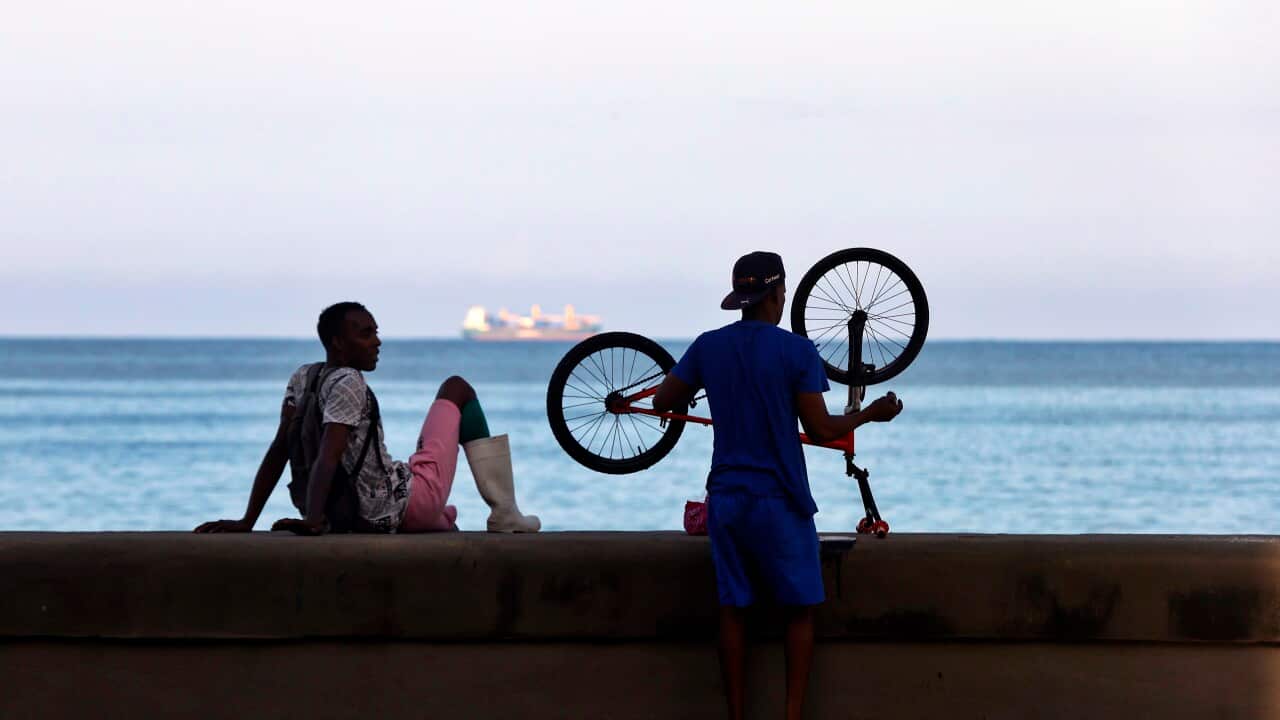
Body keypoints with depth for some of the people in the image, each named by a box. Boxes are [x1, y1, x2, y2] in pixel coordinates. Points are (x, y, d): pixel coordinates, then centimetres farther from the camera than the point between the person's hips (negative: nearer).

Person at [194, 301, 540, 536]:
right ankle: (504, 514, 5)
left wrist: (248, 521, -3)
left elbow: (279, 451, 0)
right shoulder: (348, 384, -19)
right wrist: (313, 519, -41)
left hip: (371, 520, 8)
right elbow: (327, 458, -31)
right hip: (409, 504, -8)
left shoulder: (303, 379, 4)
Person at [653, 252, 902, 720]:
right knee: (799, 610, 6)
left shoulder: (708, 347, 1)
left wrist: (685, 399, 32)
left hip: (726, 495, 4)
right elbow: (820, 429, -10)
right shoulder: (797, 351, -11)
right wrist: (872, 414, 5)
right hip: (780, 498, -4)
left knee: (733, 609, 8)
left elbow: (663, 400, 9)